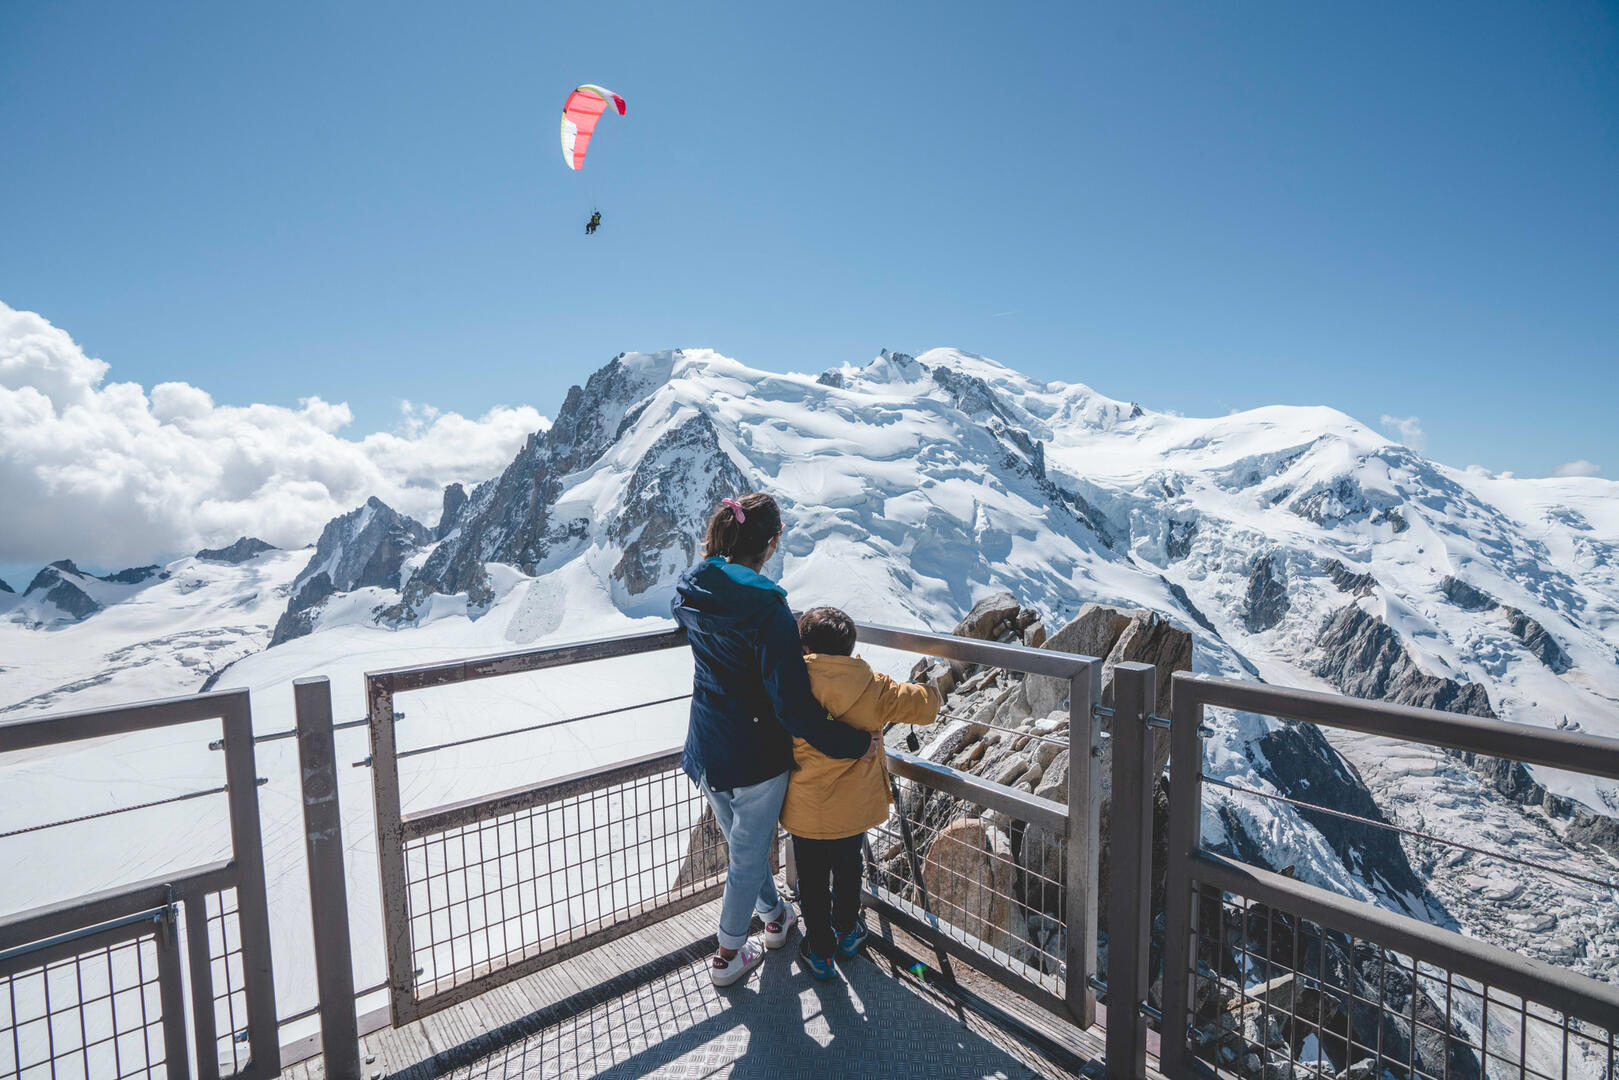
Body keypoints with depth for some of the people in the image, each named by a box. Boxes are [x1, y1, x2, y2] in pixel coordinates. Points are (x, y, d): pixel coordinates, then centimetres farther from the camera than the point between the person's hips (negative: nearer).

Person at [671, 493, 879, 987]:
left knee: (744, 841, 28)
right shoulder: (766, 609, -29)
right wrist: (855, 743, -18)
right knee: (749, 854, 16)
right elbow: (793, 705, -28)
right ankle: (728, 957, 36)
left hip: (706, 751, 7)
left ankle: (773, 915, 53)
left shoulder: (691, 594, -7)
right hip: (755, 756, -7)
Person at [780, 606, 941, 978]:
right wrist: (928, 690, 15)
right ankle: (847, 934, 46)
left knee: (812, 880, 17)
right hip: (855, 808, 2)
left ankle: (819, 952, 32)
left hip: (806, 811, -2)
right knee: (847, 870, 26)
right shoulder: (873, 688, -15)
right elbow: (925, 704, -6)